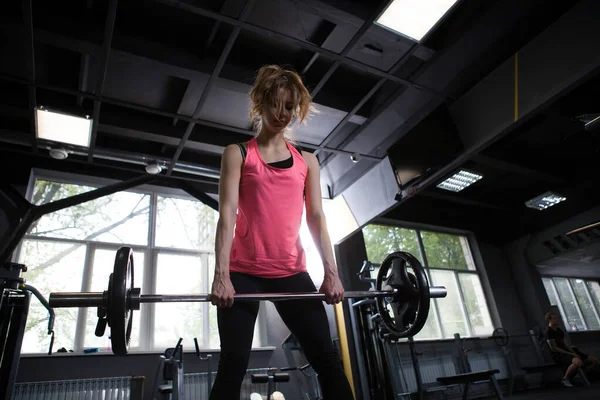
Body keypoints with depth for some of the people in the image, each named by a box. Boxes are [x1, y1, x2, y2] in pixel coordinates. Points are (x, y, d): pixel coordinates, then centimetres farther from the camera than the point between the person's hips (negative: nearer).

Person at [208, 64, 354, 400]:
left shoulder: (307, 161, 13)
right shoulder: (238, 154, 5)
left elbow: (316, 217, 7)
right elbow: (227, 215, -6)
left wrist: (331, 272, -4)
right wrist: (221, 275, -17)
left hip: (292, 272, 3)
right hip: (244, 273, -2)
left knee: (328, 360, 0)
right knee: (233, 366, -2)